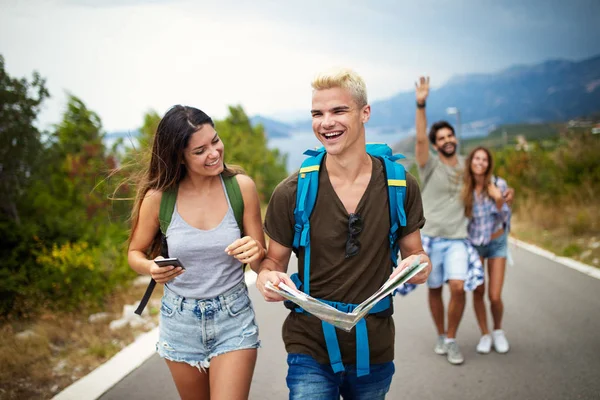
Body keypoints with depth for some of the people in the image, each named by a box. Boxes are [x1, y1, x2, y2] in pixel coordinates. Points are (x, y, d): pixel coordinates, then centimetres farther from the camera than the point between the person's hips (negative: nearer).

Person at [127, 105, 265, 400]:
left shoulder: (241, 187, -12)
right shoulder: (158, 197, -12)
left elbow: (262, 264, -4)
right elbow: (135, 253, 4)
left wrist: (256, 254, -27)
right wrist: (151, 268, -18)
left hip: (233, 320, -1)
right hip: (180, 321, 2)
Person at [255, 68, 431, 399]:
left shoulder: (401, 186, -6)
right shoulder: (291, 193, -9)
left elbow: (413, 251, 5)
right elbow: (274, 261, 0)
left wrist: (420, 264, -17)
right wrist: (267, 279, -22)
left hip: (375, 349, 2)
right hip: (311, 347, -2)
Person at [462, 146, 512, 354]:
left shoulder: (498, 184, -14)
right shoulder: (463, 188, -11)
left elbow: (504, 218, -9)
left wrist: (500, 201, -26)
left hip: (496, 242, -1)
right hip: (473, 243, 1)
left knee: (495, 296, -4)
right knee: (478, 292, 1)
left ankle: (498, 331, 25)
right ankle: (485, 335, 22)